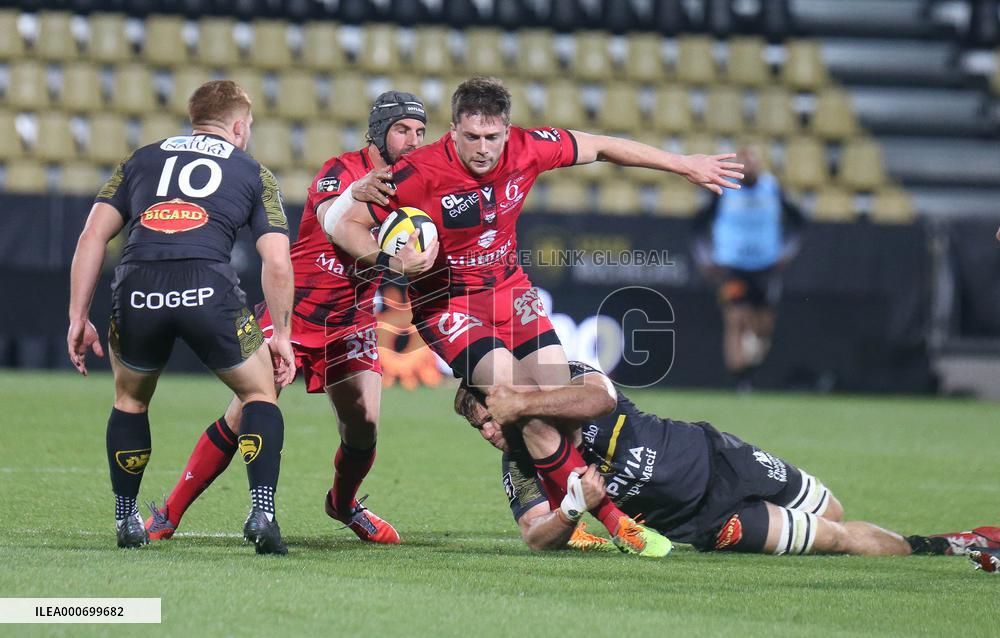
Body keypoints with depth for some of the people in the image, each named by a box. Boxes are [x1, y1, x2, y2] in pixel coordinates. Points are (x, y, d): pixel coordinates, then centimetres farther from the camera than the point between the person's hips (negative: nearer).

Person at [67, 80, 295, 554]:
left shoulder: (140, 160, 28)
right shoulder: (253, 173, 23)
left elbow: (92, 236, 18)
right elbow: (277, 262, 13)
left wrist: (78, 317, 18)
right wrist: (281, 334, 21)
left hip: (136, 292, 2)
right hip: (208, 289, -2)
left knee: (130, 399, 28)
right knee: (260, 392, 19)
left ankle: (126, 519, 28)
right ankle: (261, 513, 4)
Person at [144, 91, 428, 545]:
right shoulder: (343, 170, -14)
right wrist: (353, 195, -57)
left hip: (351, 319, 5)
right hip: (294, 306, -5)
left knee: (364, 424, -8)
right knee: (246, 413, -12)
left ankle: (343, 504, 23)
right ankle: (169, 513, -2)